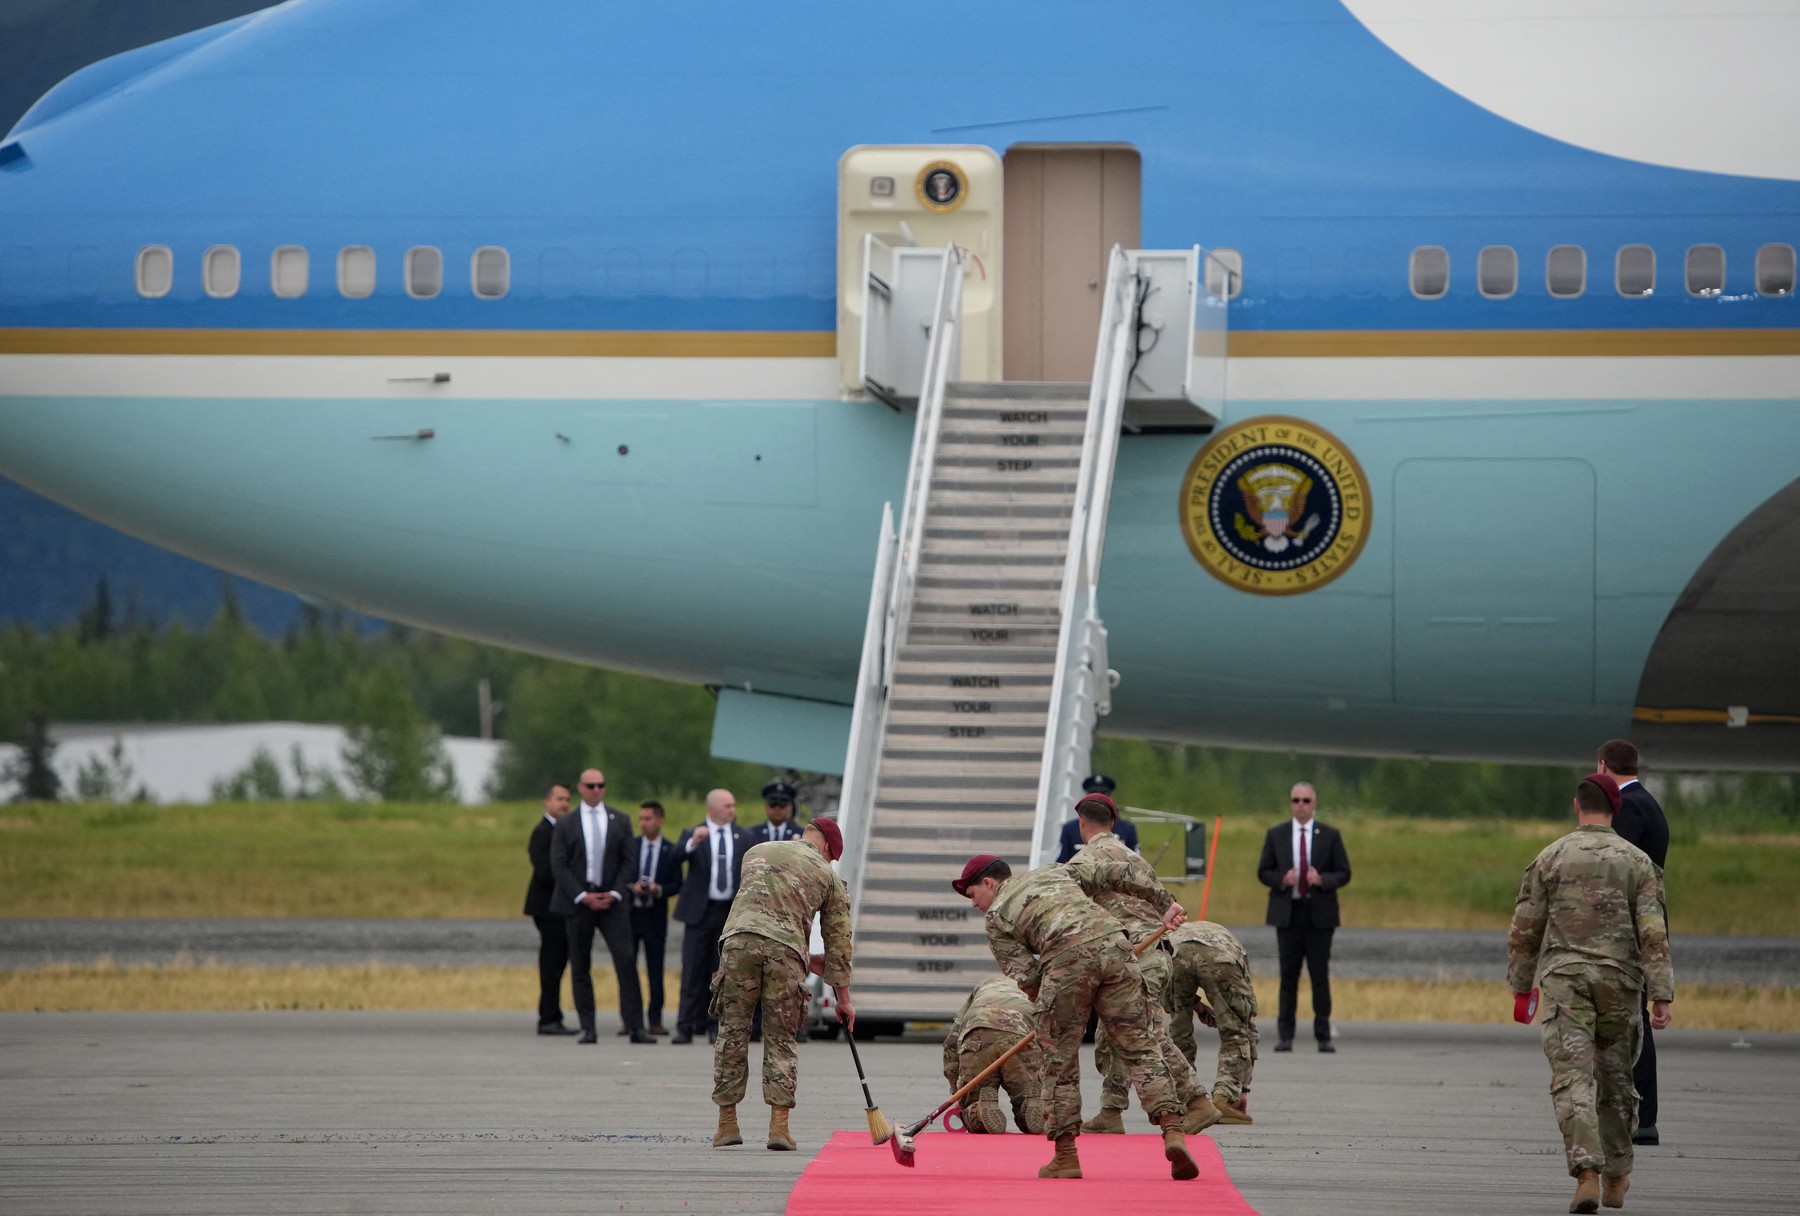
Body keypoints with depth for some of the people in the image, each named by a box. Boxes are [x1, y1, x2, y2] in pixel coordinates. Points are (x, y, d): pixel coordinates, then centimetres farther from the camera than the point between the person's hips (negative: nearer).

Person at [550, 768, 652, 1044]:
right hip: (578, 903, 0)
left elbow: (627, 861, 7)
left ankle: (635, 1026, -10)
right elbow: (558, 866, -1)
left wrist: (614, 894, -7)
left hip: (611, 900, 0)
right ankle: (587, 1028, 5)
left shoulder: (620, 821, 10)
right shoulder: (566, 825, 5)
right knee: (580, 967, 1)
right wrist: (582, 896, -11)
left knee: (626, 961, -10)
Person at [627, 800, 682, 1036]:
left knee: (655, 970, 2)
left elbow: (677, 885, 1)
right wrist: (631, 887, -14)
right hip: (629, 912, 1)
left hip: (656, 916, -1)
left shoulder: (671, 851, 3)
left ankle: (655, 1019, 6)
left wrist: (659, 890, -16)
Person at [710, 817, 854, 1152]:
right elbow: (838, 939, 20)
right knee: (781, 1039, 7)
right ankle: (778, 1126, -2)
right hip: (786, 948, -1)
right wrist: (843, 997, 27)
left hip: (739, 939, 1)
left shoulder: (756, 852, 27)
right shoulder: (829, 877, 19)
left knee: (732, 1033, 7)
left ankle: (727, 1124, 8)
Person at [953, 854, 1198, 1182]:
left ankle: (1066, 1156, 12)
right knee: (1138, 1047, 6)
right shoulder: (1056, 872, 34)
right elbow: (1118, 875, 27)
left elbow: (1025, 976, 9)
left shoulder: (996, 917, 20)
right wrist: (1164, 902, 30)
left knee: (1061, 1058, 9)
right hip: (1114, 943, 4)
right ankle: (1173, 1131, -9)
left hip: (1067, 958, -4)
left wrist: (1045, 1007, 24)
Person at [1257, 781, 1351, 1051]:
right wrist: (1281, 879, -13)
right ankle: (1285, 1036, 4)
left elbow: (1344, 873, 4)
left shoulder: (1330, 836, 5)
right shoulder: (1276, 835, 8)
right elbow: (1263, 872, 8)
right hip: (1287, 912, 1)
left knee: (1320, 976, -1)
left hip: (1319, 914, -1)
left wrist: (1322, 880, -16)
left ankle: (1323, 1036, 4)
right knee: (1288, 976, 2)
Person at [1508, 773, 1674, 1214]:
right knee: (1615, 1079, 18)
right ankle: (1616, 1178, 30)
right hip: (1619, 981, 2)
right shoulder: (1637, 861, 0)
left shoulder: (1551, 858, 0)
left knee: (1573, 1082, -8)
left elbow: (1525, 930, 3)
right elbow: (1654, 933, -7)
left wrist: (1521, 988, 14)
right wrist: (1661, 997, -8)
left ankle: (1587, 1176, -26)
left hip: (1564, 980, -2)